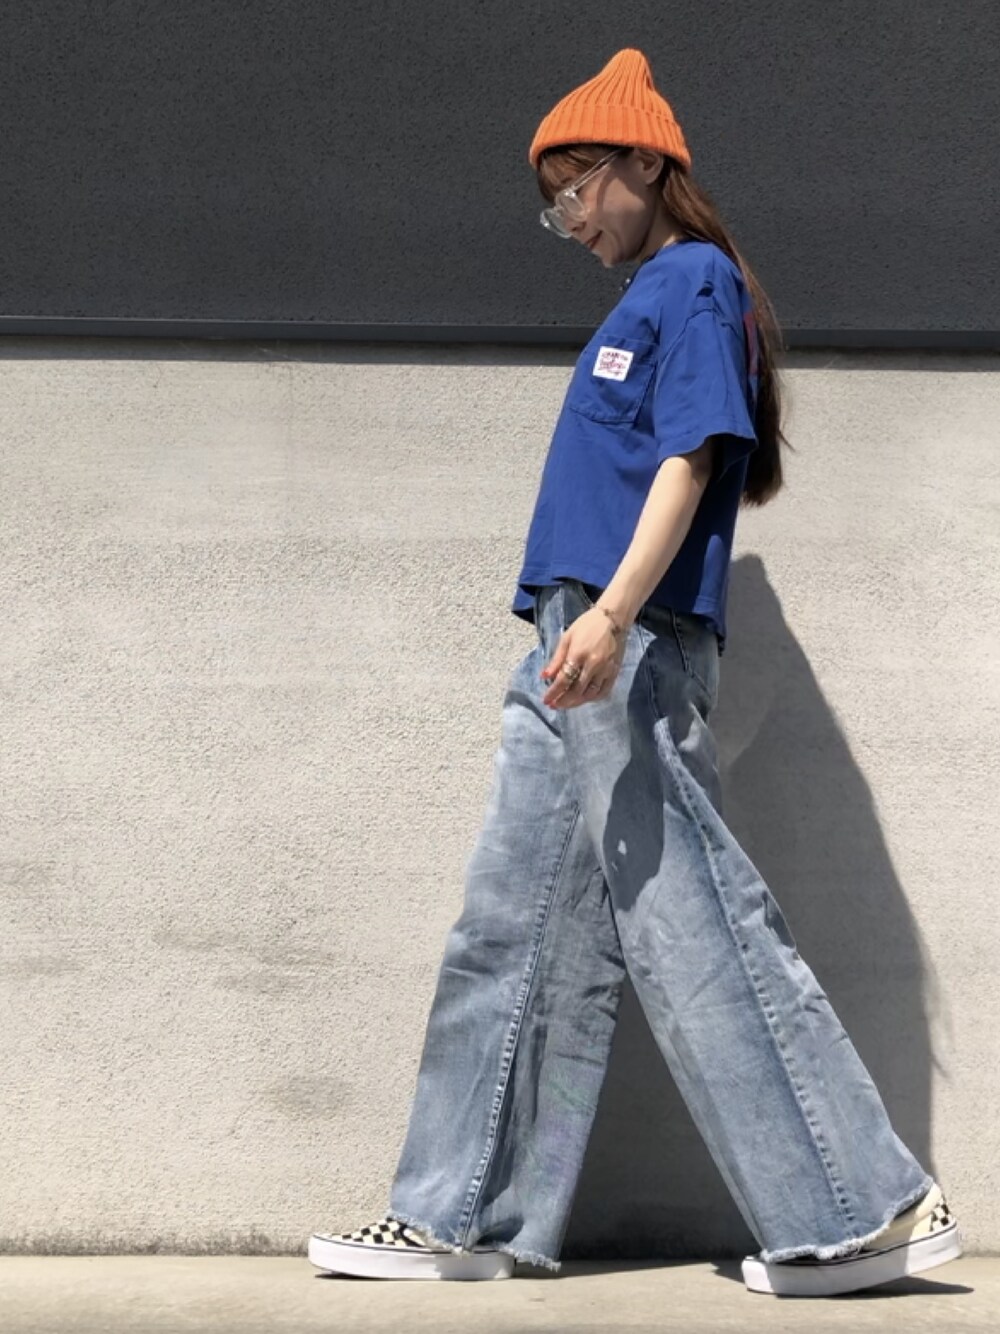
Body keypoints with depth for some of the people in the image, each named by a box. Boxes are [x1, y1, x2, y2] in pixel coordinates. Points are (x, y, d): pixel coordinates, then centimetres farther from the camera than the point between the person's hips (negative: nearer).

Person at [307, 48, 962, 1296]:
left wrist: (613, 613, -26)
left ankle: (871, 1208, 0)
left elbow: (689, 460, -14)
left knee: (694, 929, -9)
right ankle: (463, 1218, 13)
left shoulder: (695, 281, -2)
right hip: (573, 652, 10)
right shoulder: (643, 300, 25)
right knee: (512, 931, 7)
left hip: (634, 644, -10)